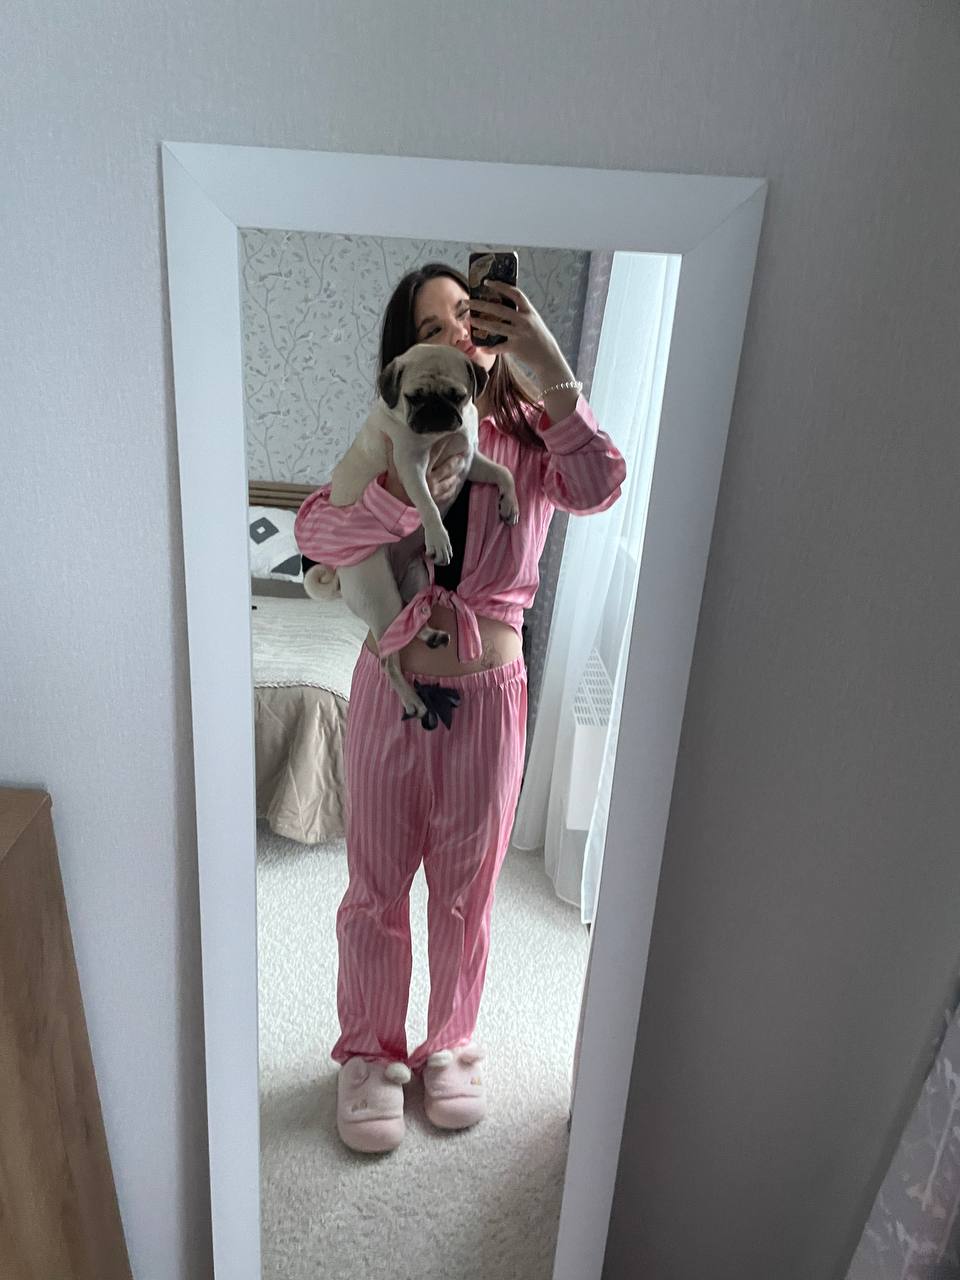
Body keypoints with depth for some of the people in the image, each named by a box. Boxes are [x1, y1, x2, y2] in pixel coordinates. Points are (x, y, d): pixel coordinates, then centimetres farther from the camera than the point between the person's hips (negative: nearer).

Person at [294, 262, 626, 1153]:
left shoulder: (530, 442, -2)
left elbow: (597, 489, -25)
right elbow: (313, 531, -14)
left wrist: (553, 371, -33)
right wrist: (410, 489, -29)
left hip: (487, 694, 0)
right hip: (391, 688, 1)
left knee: (465, 889, 16)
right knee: (376, 888, 14)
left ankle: (448, 1046, 41)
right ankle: (369, 1053, 38)